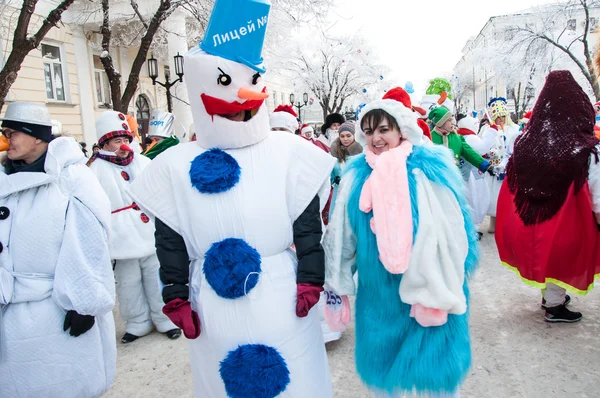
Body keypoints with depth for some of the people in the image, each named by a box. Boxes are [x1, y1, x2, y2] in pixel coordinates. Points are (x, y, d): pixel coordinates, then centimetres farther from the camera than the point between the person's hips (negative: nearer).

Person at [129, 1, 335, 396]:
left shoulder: (289, 153, -6)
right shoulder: (176, 166, -2)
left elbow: (308, 226, -3)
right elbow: (170, 242, 3)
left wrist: (310, 283, -5)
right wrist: (177, 299, 3)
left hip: (283, 300, -1)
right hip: (214, 305, 2)